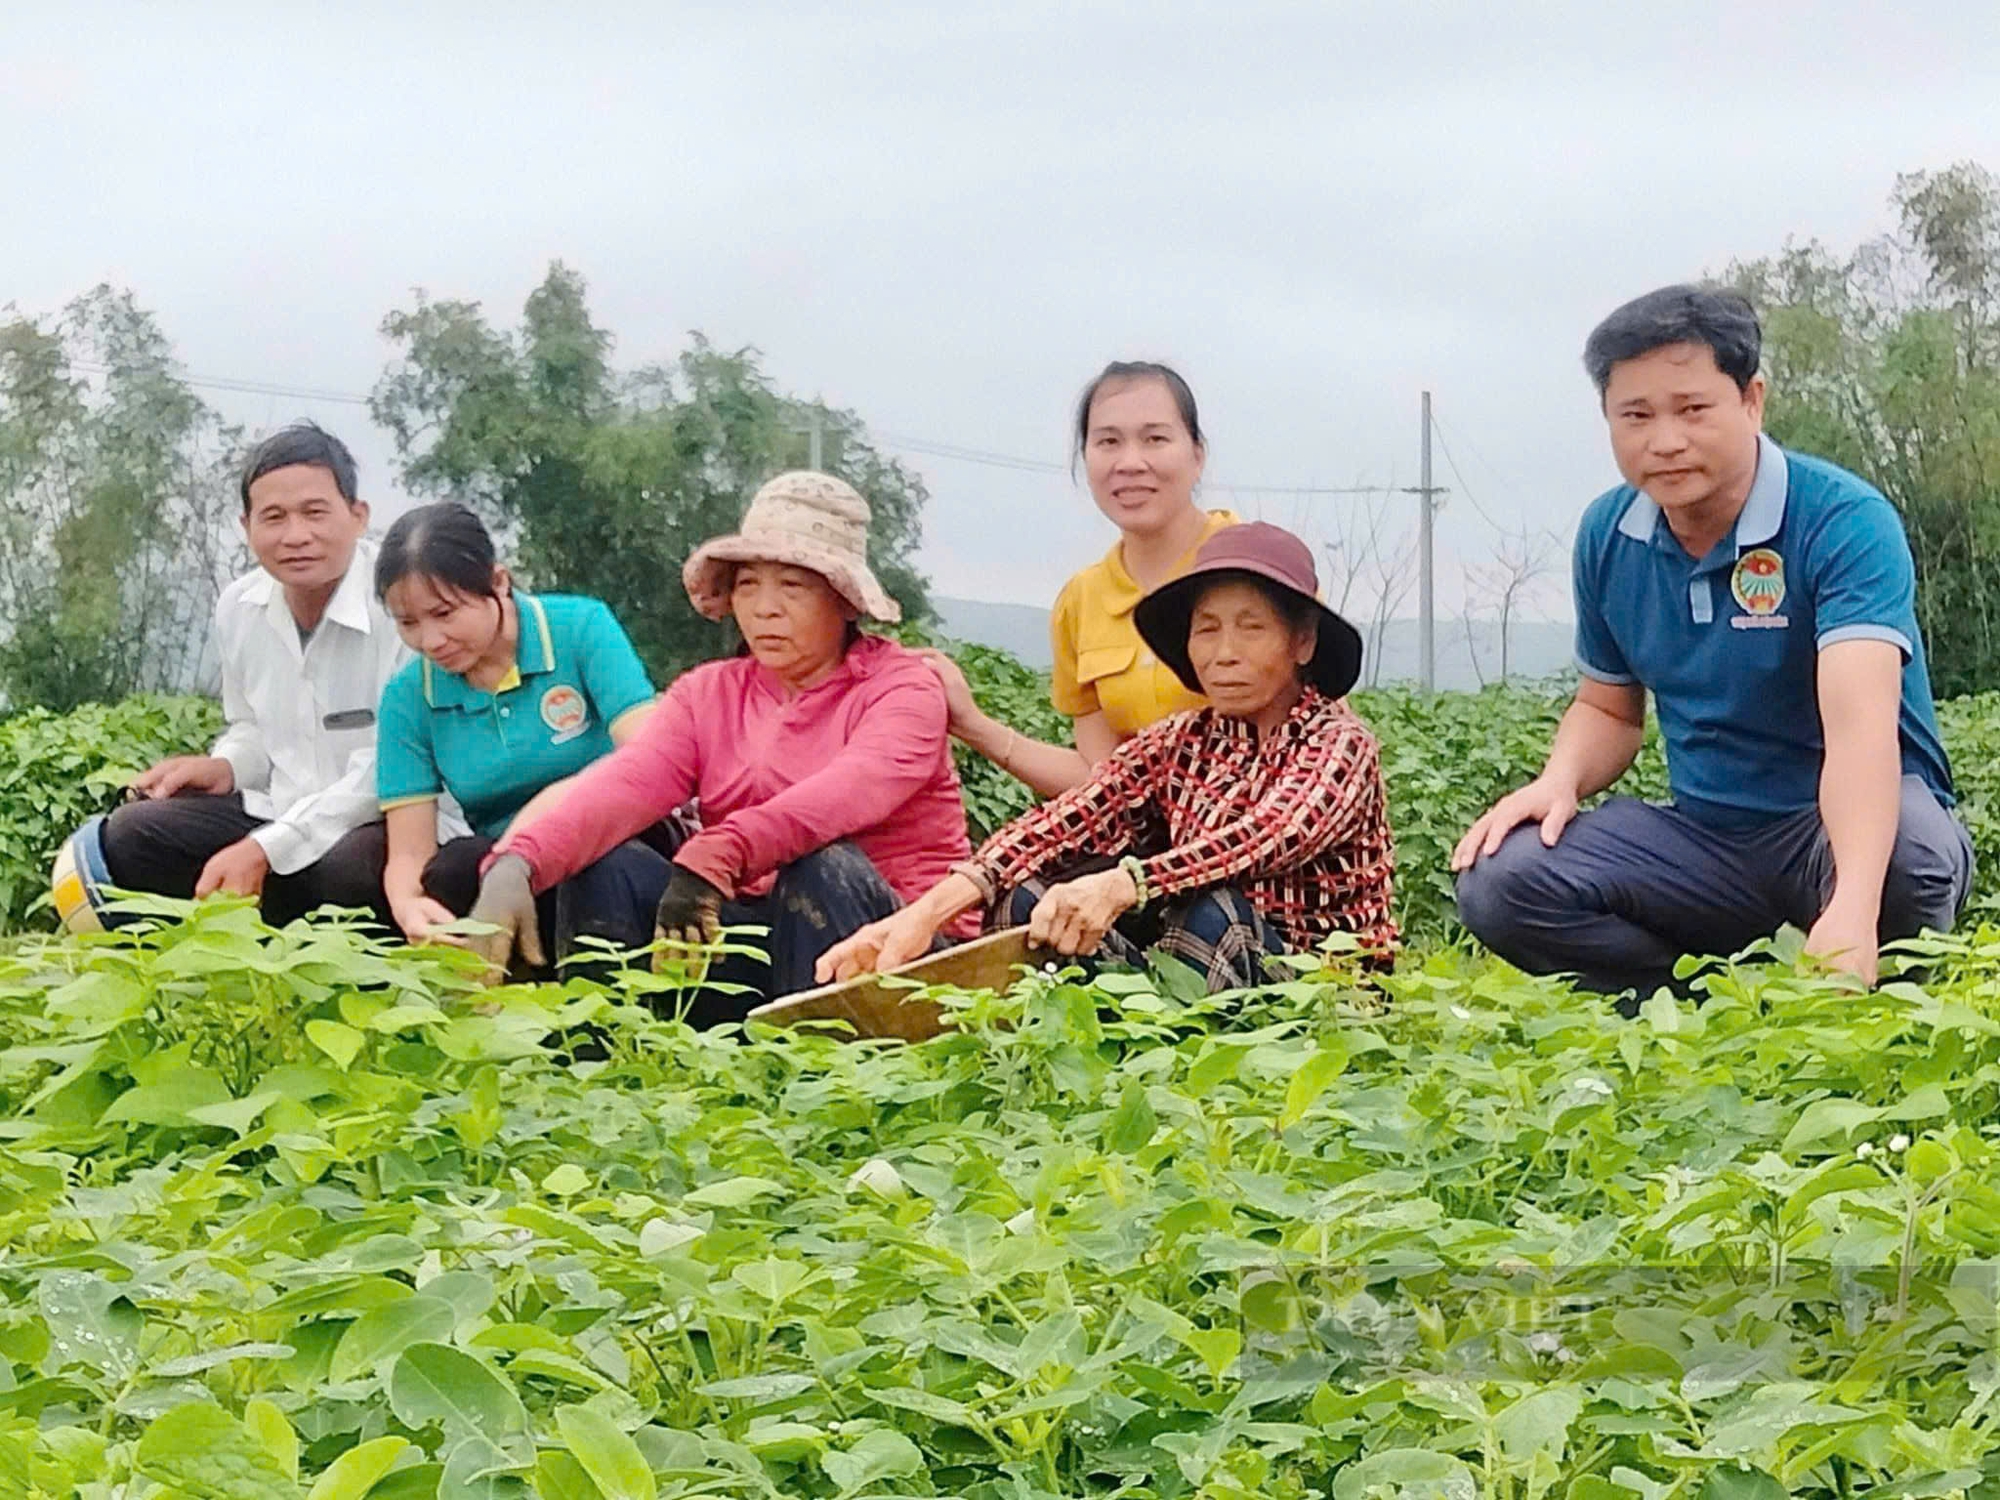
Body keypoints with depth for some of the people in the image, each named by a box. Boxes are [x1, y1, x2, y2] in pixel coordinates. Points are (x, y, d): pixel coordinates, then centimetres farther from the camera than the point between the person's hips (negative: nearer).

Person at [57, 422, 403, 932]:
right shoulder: (239, 607, 7)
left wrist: (264, 849, -24)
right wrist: (224, 769, 1)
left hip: (396, 821, -7)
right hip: (281, 813, 7)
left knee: (353, 868, -40)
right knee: (123, 841, -9)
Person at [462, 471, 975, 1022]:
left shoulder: (903, 685, -3)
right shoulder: (707, 696, 11)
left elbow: (852, 788, -26)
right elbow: (622, 785, -9)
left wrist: (715, 856, -42)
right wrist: (514, 867, -30)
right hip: (758, 942, 4)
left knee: (822, 865, -33)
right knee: (600, 870, -14)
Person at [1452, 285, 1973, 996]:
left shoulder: (1845, 523, -19)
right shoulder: (1607, 536, 1)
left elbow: (1861, 724, -35)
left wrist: (1851, 913, -51)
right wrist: (1559, 782, -8)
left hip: (1844, 830, -4)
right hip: (1707, 840, 5)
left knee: (1913, 850, -40)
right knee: (1499, 878, -20)